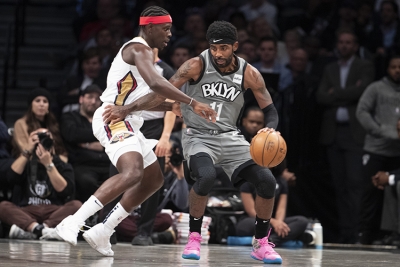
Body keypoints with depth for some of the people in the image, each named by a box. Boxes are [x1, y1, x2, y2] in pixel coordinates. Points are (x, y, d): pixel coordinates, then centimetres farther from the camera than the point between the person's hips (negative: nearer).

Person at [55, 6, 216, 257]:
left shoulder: (145, 52, 22)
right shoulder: (139, 49, -11)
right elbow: (155, 83, -31)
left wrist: (174, 106, 20)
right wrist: (193, 103, -35)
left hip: (127, 123, 11)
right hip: (114, 120, -11)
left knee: (154, 179, 16)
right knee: (132, 173, -31)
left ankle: (102, 232, 14)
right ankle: (72, 223, -37)